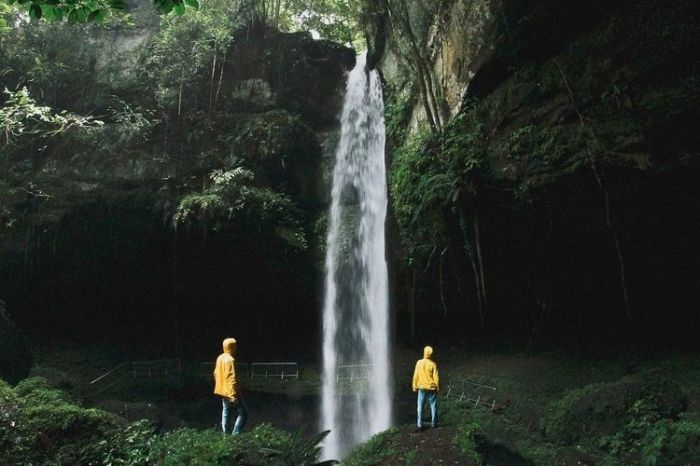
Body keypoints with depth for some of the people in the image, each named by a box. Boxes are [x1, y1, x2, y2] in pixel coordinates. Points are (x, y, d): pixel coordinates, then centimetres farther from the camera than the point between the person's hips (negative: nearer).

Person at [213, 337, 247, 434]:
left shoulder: (220, 358, 7)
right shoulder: (230, 360, -21)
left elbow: (216, 374, 17)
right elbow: (231, 378, -24)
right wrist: (234, 395, -24)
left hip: (223, 390, 9)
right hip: (230, 392, -9)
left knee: (226, 412, 14)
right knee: (243, 413, -4)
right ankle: (235, 434, -9)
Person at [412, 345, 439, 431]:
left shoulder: (419, 363, -7)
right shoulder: (433, 364, -10)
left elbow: (416, 376, -3)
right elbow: (436, 377, -7)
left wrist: (415, 386, 7)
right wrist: (437, 387, 5)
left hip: (422, 388, 1)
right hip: (431, 388, 0)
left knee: (420, 407, 6)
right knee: (433, 406, 13)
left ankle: (420, 425, 4)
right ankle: (434, 423, 19)